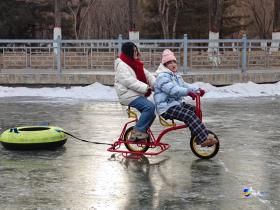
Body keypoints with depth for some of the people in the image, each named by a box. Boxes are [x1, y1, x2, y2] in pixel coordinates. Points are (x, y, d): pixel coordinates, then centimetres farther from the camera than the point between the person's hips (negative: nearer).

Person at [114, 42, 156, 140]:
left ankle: (137, 133, 12)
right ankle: (138, 130, -15)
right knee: (150, 106, -25)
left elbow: (147, 75, 9)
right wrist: (147, 87, -28)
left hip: (137, 94, 9)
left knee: (151, 114, 2)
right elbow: (130, 82, -23)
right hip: (128, 95, -9)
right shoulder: (121, 65, -12)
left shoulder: (135, 63, 16)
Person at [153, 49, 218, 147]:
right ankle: (204, 139, -31)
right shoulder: (162, 77, -14)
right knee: (190, 115, -26)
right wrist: (188, 92, -39)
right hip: (167, 108, -10)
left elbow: (185, 85, 14)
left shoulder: (176, 76, 22)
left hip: (177, 104, 10)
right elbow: (172, 89, -28)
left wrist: (197, 89, -4)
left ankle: (199, 137, 5)